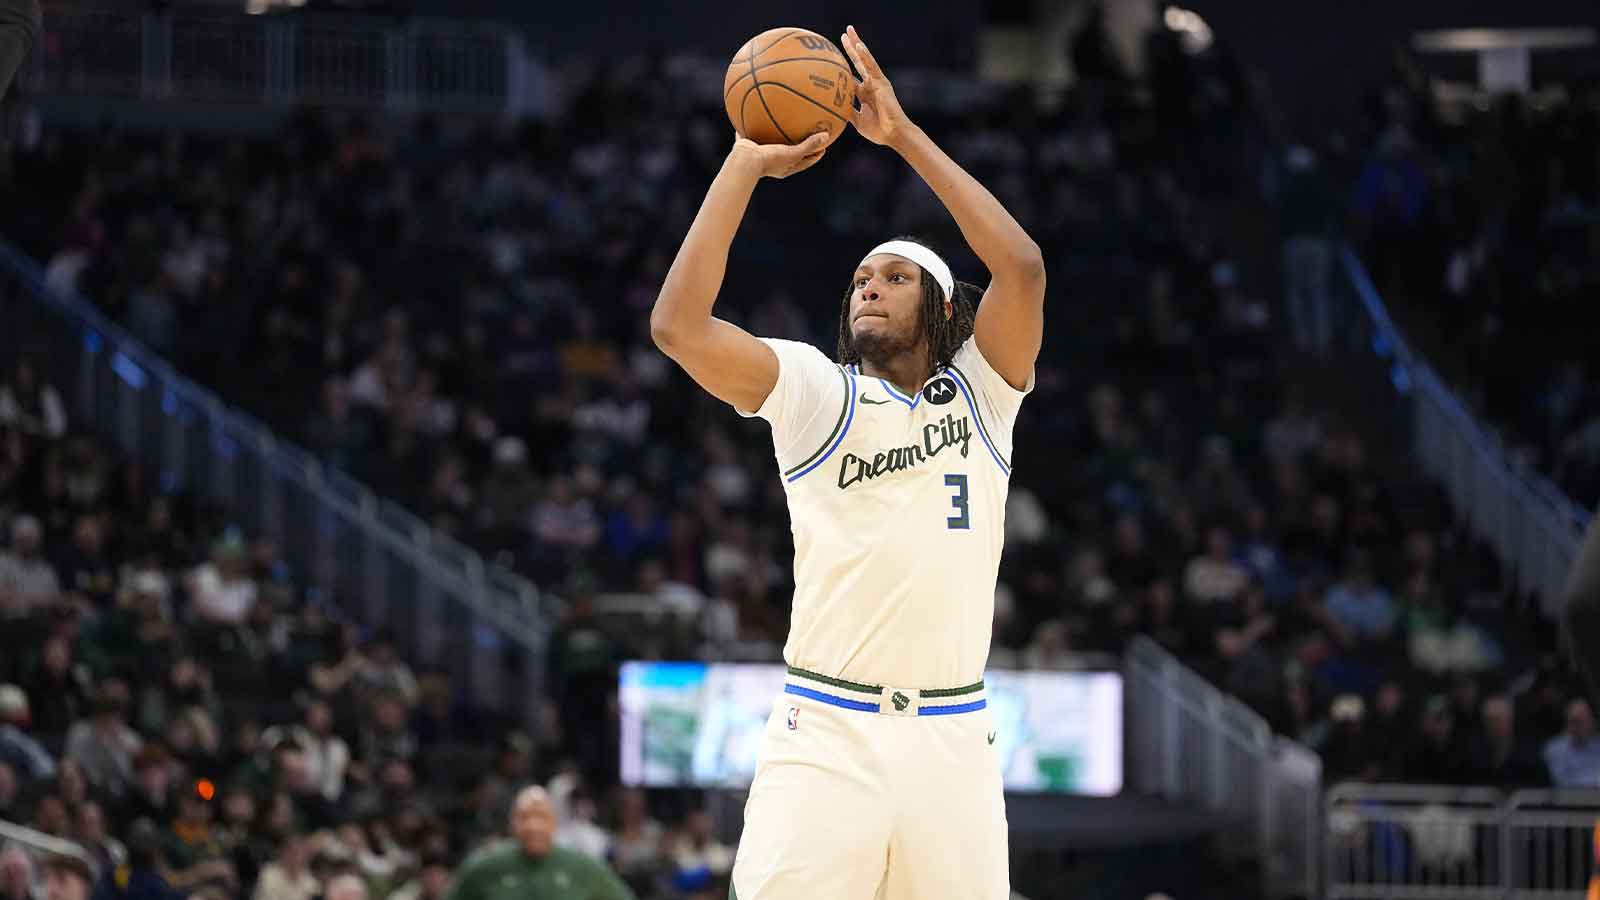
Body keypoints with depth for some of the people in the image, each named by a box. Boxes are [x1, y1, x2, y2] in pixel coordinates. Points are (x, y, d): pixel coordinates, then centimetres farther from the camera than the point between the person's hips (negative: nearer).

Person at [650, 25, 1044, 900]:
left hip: (951, 739, 2)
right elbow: (677, 325, -7)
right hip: (825, 731, -2)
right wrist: (747, 164, -3)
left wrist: (906, 135, -5)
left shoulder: (978, 394, 11)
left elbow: (1022, 267, -6)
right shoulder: (817, 394, 8)